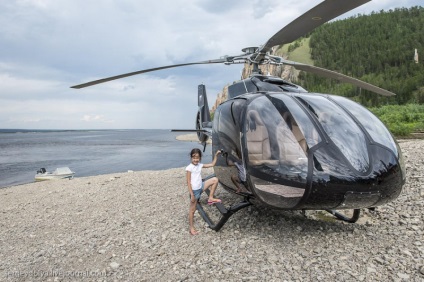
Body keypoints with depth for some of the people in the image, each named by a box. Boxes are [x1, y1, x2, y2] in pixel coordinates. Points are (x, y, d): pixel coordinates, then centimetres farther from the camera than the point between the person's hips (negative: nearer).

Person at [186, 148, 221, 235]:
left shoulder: (200, 165, 2)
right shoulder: (189, 168, -17)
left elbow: (212, 164, 12)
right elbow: (188, 182, -17)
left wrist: (216, 155, 4)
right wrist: (192, 195, -19)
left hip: (201, 187, 6)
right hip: (195, 190, -6)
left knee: (215, 179, -3)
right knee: (192, 210, 4)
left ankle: (210, 198, 4)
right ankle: (191, 228, 20)